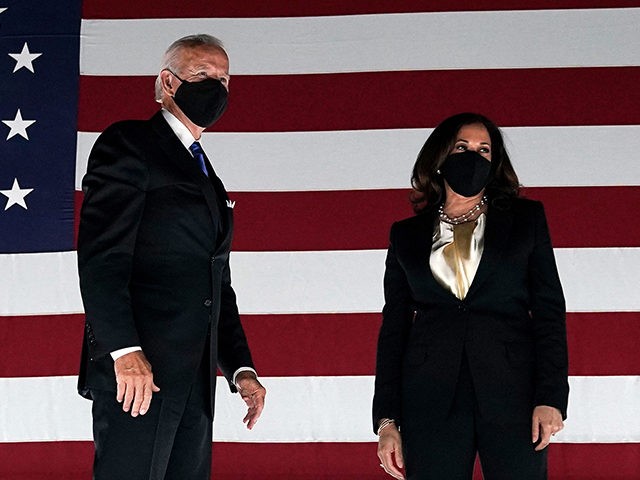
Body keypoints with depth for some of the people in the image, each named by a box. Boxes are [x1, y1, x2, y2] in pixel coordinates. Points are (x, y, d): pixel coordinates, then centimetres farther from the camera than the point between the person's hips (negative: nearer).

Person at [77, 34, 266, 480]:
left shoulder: (208, 178, 25)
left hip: (194, 377, 8)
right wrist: (124, 351, -23)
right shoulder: (128, 144, 0)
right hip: (136, 368, -8)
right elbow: (101, 255, -12)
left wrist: (240, 368, 15)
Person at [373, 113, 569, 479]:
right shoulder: (407, 235, 13)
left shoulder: (526, 218, 12)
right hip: (431, 402, 1)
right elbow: (393, 325, 11)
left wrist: (550, 397, -6)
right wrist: (386, 419, 3)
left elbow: (549, 308, 5)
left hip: (513, 392, 0)